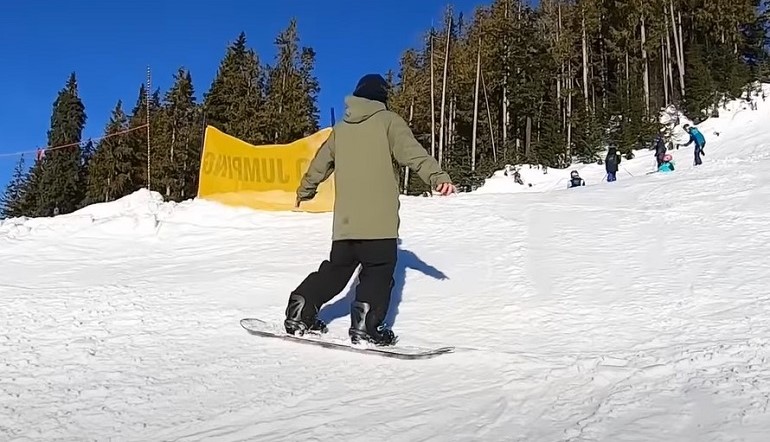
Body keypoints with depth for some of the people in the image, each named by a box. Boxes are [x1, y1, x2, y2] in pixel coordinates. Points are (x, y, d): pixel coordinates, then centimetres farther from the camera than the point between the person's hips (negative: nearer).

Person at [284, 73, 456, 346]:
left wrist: (305, 190, 41)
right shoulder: (388, 120, 1)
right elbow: (412, 151, -14)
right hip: (379, 219, -5)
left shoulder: (341, 128, 17)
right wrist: (437, 177, -24)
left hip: (345, 221, 6)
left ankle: (300, 314, 14)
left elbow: (320, 163, 26)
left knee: (336, 269, 17)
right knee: (379, 271, 0)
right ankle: (366, 326, -13)